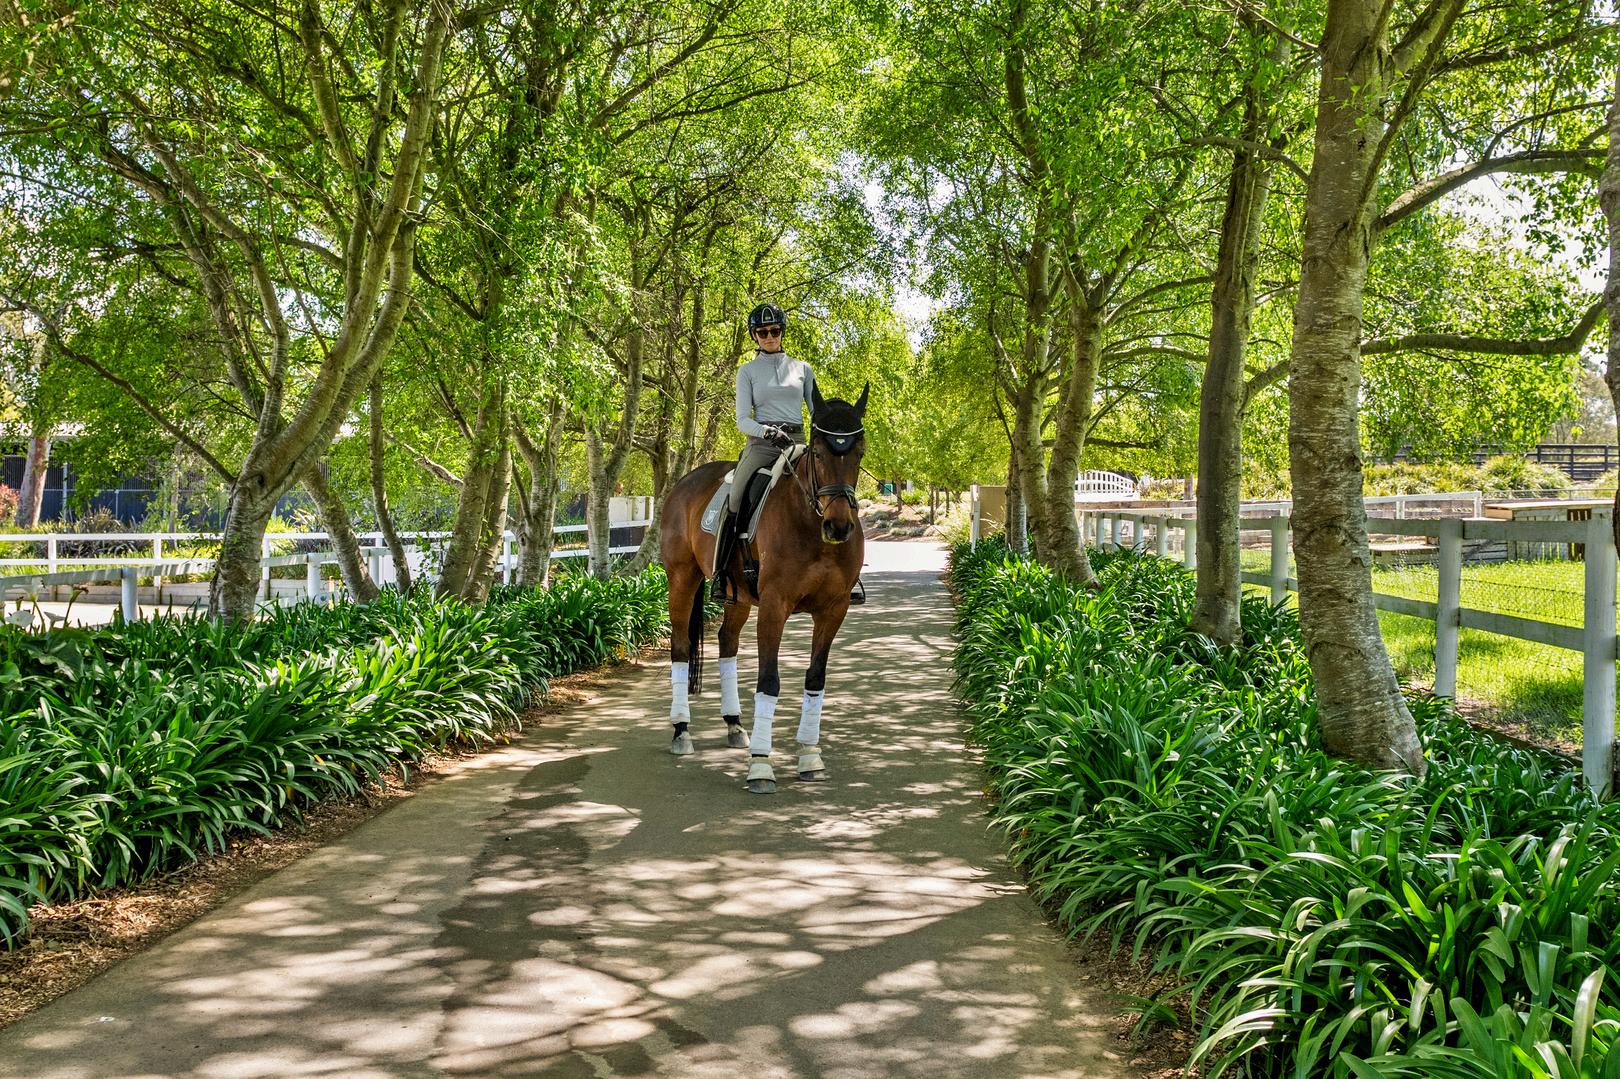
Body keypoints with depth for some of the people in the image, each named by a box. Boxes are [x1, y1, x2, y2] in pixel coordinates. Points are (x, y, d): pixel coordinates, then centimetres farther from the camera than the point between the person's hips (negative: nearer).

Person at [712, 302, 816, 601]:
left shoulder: (802, 369, 16)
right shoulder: (748, 371, 10)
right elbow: (742, 420, 2)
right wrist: (768, 431, -19)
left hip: (797, 444, 2)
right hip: (761, 444, -2)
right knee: (735, 502, -23)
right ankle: (720, 575, -19)